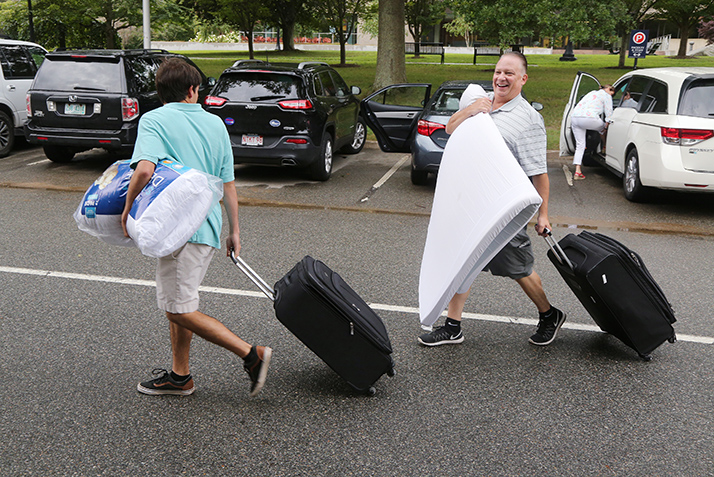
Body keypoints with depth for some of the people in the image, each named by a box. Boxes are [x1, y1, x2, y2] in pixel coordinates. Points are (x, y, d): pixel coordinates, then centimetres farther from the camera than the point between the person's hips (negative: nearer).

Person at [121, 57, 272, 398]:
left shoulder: (153, 120, -6)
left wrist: (128, 208, -9)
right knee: (177, 302, 19)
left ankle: (252, 355, -4)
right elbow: (228, 184, 13)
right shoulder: (215, 123, 12)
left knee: (180, 310, -2)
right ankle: (179, 376, 27)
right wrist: (234, 231, 19)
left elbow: (144, 170, -24)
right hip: (208, 227, 8)